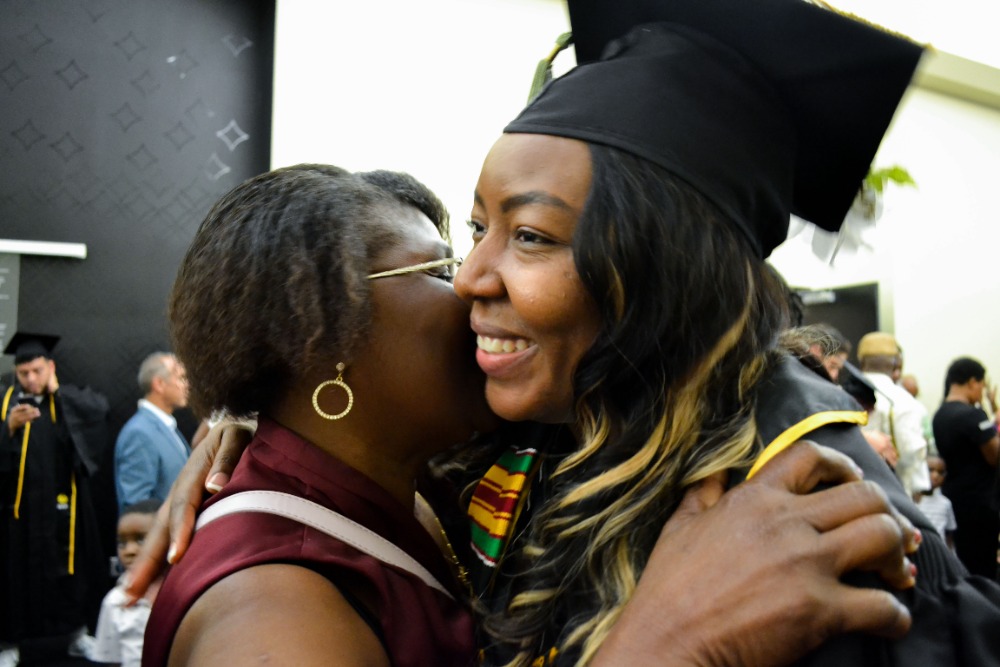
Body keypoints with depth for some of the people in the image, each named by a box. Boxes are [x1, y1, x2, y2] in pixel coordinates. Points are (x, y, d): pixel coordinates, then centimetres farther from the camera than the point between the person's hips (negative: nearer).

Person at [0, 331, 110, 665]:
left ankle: (73, 629, 24)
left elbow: (101, 407, -15)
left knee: (66, 569, 10)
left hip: (62, 504, 1)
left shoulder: (70, 399, 5)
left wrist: (57, 392, -9)